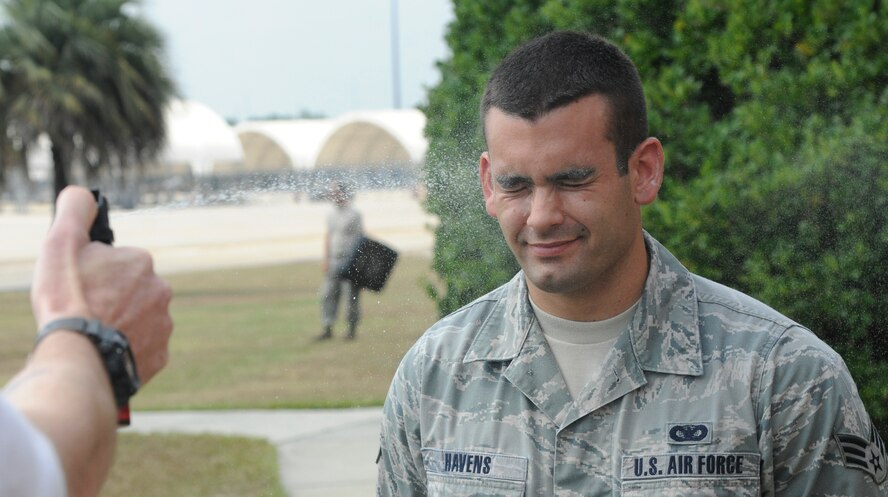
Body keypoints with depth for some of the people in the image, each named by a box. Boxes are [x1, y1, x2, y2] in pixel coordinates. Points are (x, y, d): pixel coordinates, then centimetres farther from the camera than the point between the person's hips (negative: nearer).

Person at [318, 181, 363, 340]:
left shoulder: (354, 214, -4)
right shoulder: (331, 215, 15)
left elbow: (361, 236, -4)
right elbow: (328, 238, 18)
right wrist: (326, 260, 10)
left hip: (350, 260, -6)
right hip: (334, 260, 6)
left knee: (351, 296, -1)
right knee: (328, 294, 1)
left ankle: (352, 328, 7)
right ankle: (328, 328, 4)